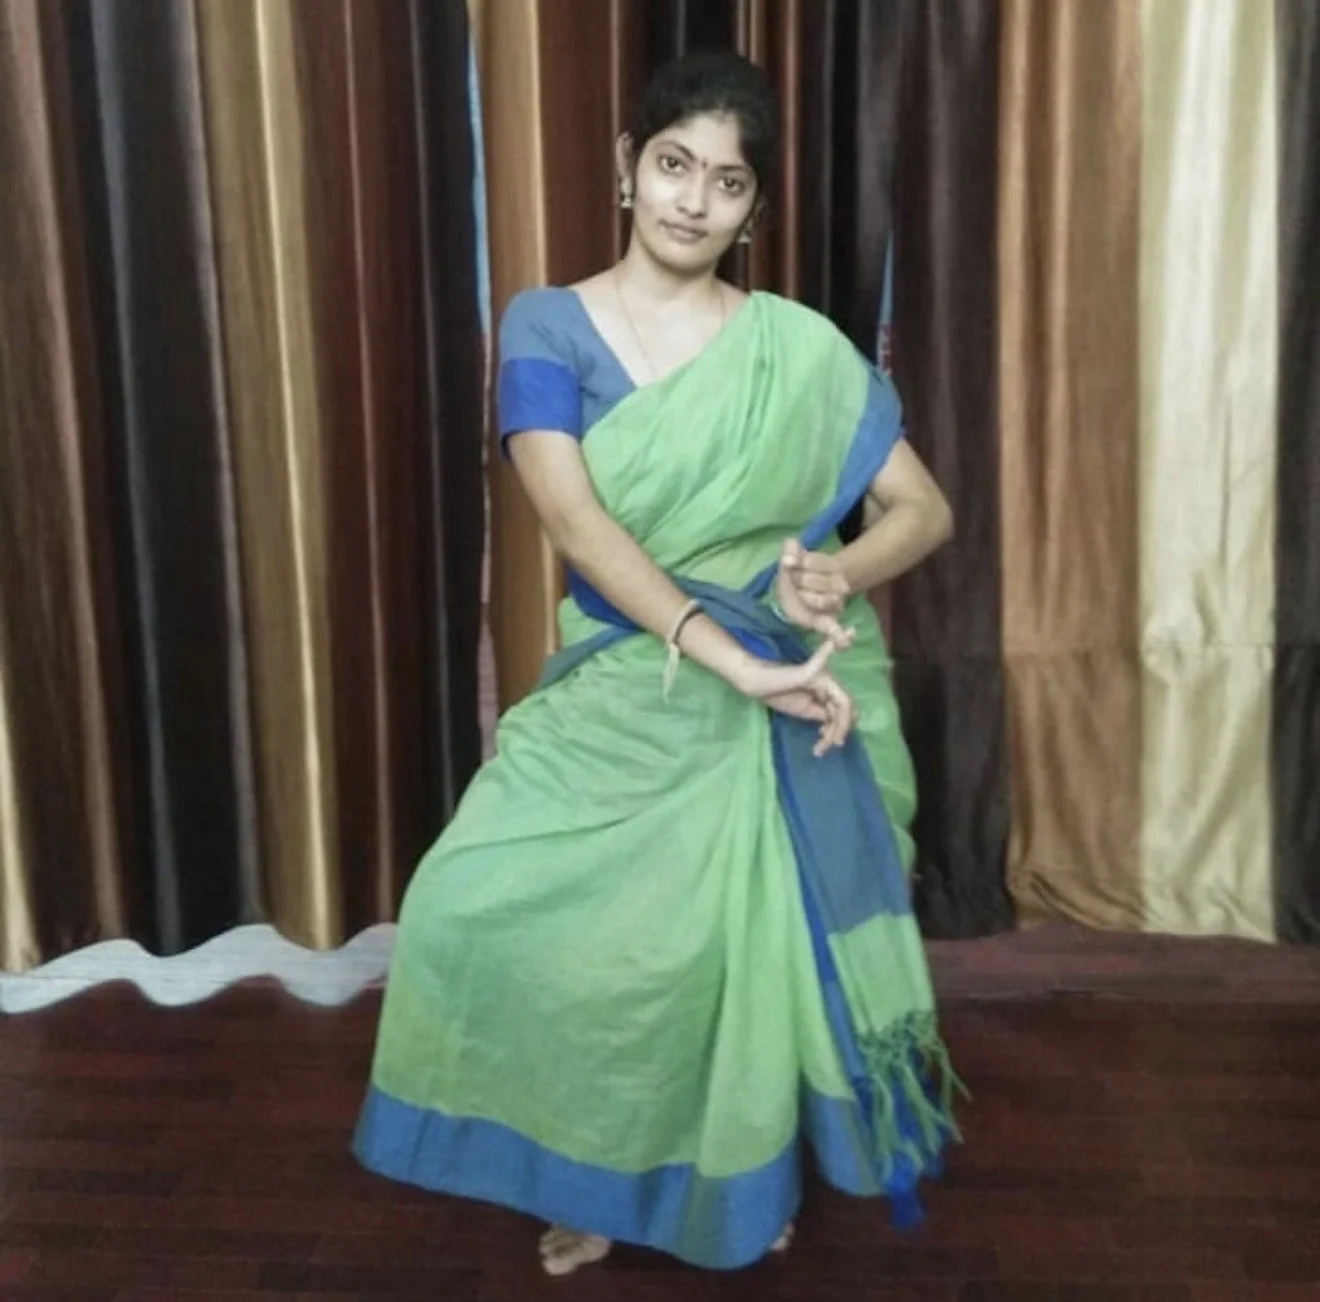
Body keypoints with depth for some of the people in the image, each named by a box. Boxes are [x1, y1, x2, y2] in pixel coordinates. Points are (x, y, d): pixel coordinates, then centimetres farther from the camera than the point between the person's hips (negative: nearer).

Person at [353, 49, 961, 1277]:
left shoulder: (800, 349, -2)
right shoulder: (548, 326, -6)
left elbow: (924, 508, 0)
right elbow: (575, 522, -19)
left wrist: (844, 570, -23)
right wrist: (730, 655, -29)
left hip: (776, 701, 0)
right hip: (619, 697, 0)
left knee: (753, 944, 5)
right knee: (486, 917, -8)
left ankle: (743, 1177, 37)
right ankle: (599, 1172, 19)